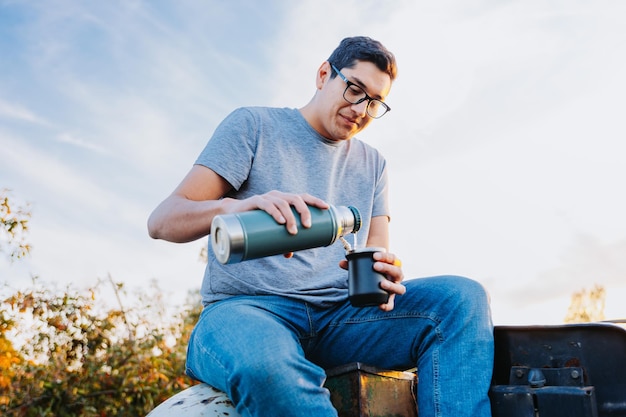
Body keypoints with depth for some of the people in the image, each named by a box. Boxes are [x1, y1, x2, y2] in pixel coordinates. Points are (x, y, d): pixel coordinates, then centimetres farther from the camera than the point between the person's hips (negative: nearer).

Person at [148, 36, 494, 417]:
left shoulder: (373, 164, 19)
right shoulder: (253, 125, 4)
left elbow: (379, 254, 12)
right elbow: (161, 221, -4)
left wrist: (383, 276, -16)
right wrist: (233, 207, -28)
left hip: (338, 314, 5)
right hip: (247, 307, -4)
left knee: (462, 298, -19)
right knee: (266, 364, -42)